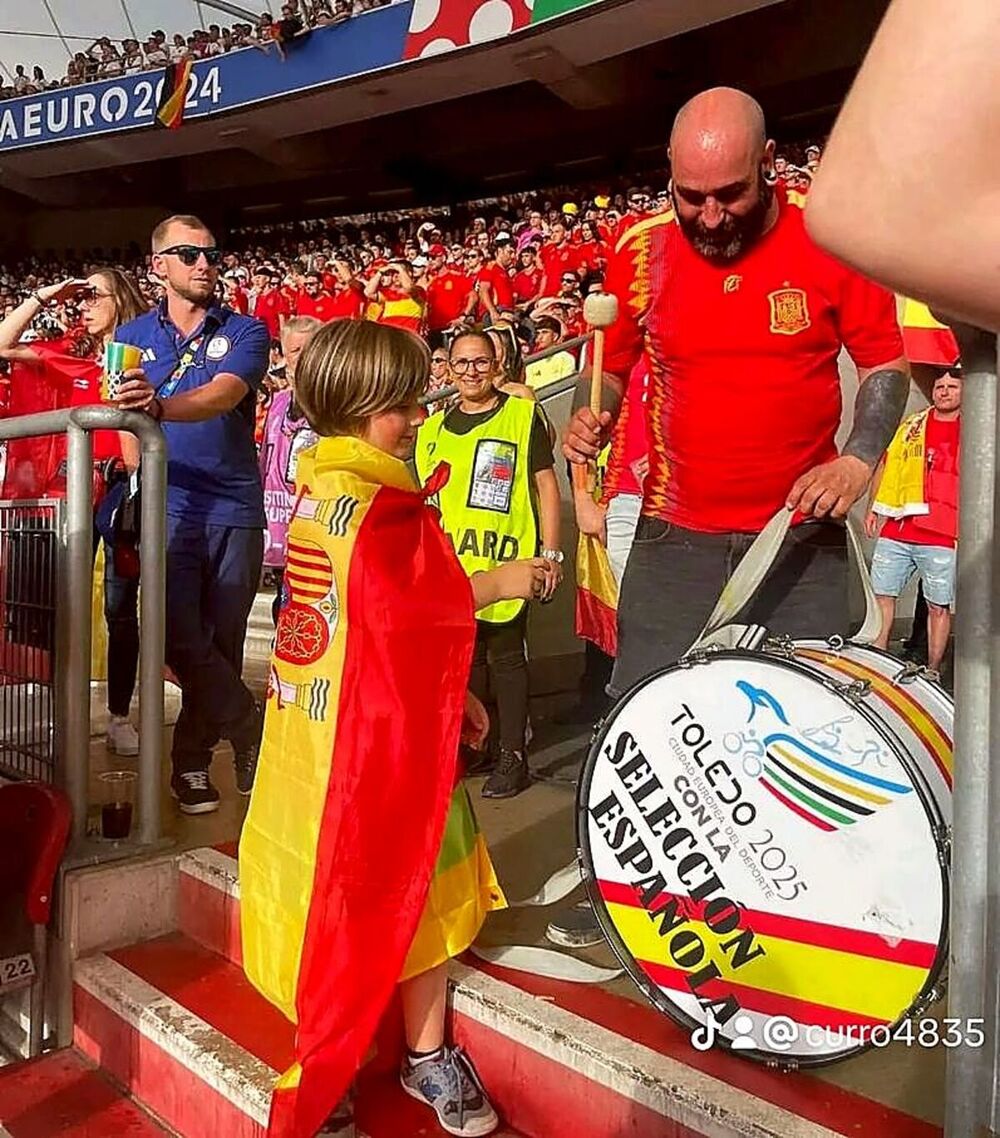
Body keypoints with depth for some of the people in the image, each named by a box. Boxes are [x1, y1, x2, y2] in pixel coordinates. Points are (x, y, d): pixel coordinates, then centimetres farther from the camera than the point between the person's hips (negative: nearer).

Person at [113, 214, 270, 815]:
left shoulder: (245, 331, 2)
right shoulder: (132, 337, 12)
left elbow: (222, 394, -17)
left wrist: (159, 405, -36)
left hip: (235, 509, -1)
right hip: (168, 510, 1)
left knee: (220, 645, 5)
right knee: (183, 642, -7)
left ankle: (193, 759, 22)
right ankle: (256, 733, 12)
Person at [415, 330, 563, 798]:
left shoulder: (522, 415, 0)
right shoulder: (432, 429, 13)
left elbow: (545, 484, -1)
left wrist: (550, 552, -7)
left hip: (506, 561, -4)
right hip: (452, 567, 5)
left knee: (506, 656, 2)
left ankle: (512, 755, 14)